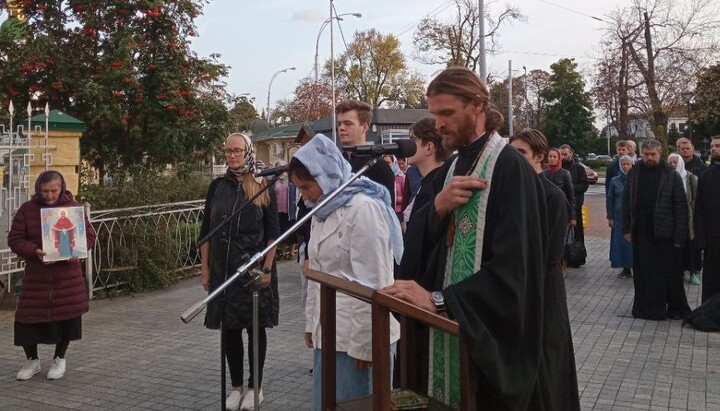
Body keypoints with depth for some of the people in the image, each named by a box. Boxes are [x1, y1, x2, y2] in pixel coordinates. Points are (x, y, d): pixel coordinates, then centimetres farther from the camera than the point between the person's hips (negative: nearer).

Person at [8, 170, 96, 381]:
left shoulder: (74, 207, -2)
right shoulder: (27, 209, -2)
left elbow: (89, 235, 2)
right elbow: (15, 239, -2)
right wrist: (34, 252, -20)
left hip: (67, 275, 0)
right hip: (36, 275, 1)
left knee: (67, 315, 3)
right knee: (27, 316, 1)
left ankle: (60, 359, 24)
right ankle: (32, 360, 23)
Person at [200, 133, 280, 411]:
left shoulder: (263, 189, -3)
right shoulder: (217, 187, 4)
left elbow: (273, 233, -3)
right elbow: (206, 231, 6)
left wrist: (267, 268, -10)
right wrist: (205, 268, 2)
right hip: (223, 269, 3)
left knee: (255, 328, 6)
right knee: (229, 328, 8)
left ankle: (255, 387, 19)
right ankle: (236, 386, 22)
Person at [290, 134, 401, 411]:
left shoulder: (363, 208, -17)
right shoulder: (323, 210, 12)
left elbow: (371, 284, -18)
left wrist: (365, 343, -16)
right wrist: (311, 322, 15)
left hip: (360, 335, -8)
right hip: (329, 331, 8)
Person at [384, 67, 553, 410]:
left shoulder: (510, 168, -16)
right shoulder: (449, 169, 9)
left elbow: (511, 266, -24)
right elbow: (419, 241, 7)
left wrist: (439, 299, -29)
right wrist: (438, 206, -13)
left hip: (492, 330, -7)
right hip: (447, 322, 7)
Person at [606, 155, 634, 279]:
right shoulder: (615, 181, 3)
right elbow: (609, 200, 6)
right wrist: (610, 217, 2)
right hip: (619, 218, 2)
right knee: (621, 243, 5)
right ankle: (626, 269, 16)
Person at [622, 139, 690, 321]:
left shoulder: (672, 175, -4)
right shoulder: (634, 173, 5)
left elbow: (681, 206, -6)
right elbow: (626, 202, 9)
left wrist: (680, 235, -10)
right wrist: (627, 228, 4)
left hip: (664, 233, -3)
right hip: (641, 232, 3)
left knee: (669, 272, 6)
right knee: (643, 272, 7)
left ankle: (676, 308, 20)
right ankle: (647, 307, 18)